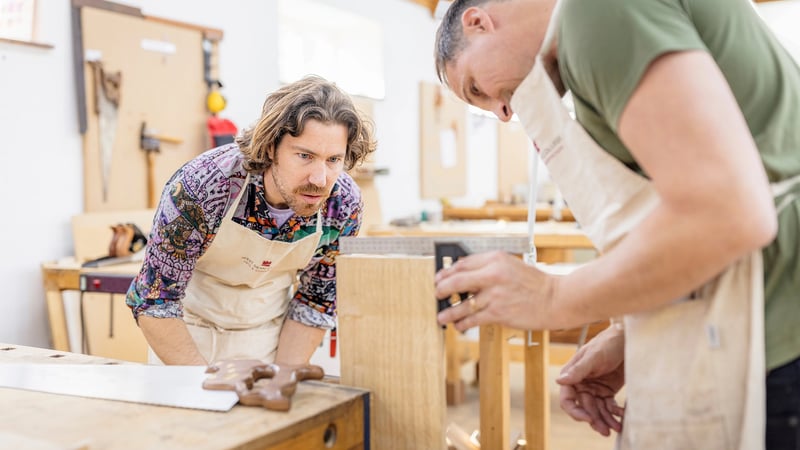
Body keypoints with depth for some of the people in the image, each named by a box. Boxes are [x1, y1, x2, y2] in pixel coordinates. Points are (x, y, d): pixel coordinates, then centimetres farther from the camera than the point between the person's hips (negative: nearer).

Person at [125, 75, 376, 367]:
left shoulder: (343, 204, -21)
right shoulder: (200, 187, -32)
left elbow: (316, 301, -6)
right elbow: (153, 302, -22)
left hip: (267, 329, 2)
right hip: (185, 328, -2)